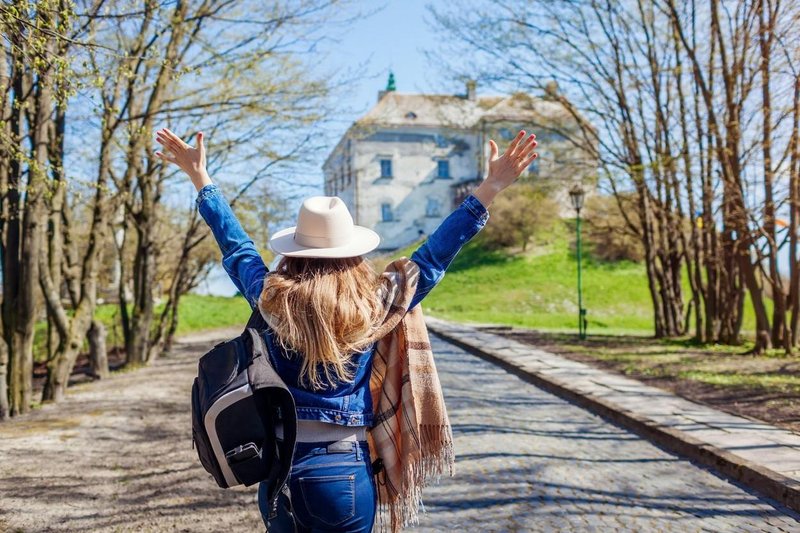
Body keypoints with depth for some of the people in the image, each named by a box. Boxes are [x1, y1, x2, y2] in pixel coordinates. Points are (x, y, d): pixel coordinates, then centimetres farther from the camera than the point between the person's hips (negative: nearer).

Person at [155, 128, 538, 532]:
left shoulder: (271, 302, -7)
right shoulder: (374, 308, -11)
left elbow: (235, 245, 8)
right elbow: (434, 255, -3)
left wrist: (200, 177, 22)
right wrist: (491, 188, 3)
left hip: (278, 472, 2)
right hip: (346, 473, -1)